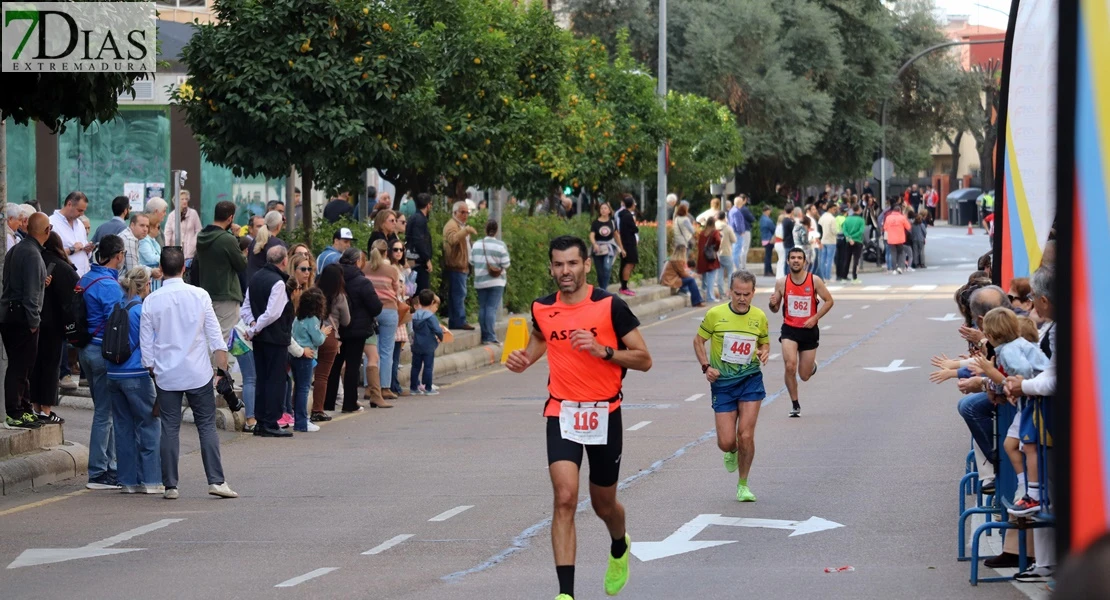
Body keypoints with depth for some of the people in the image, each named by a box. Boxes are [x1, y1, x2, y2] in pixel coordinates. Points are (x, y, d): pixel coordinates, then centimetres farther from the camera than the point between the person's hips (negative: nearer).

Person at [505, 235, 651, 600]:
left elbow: (644, 359, -8)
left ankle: (619, 549, 51)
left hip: (604, 415, -1)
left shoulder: (610, 306, -10)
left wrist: (603, 350, -22)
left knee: (604, 505, 14)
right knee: (565, 498, -17)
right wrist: (525, 360, 4)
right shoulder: (542, 309, 0)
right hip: (562, 414, 1)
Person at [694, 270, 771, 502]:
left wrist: (764, 352, -7)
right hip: (722, 382, -1)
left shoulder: (759, 317, 0)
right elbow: (698, 340, 5)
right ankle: (732, 453, 37)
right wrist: (706, 366, -8)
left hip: (750, 379, 1)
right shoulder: (715, 314, -7)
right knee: (726, 442, -4)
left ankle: (743, 485, 9)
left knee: (746, 436, -9)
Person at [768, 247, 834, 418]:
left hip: (809, 330, 0)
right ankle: (795, 404, -3)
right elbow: (775, 309, 7)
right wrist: (773, 304, -18)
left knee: (805, 375, 4)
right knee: (790, 367, -21)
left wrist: (815, 318, -11)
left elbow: (829, 301, 0)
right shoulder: (782, 283, -2)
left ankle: (813, 364, 43)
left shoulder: (814, 281, -7)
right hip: (789, 329, 0)